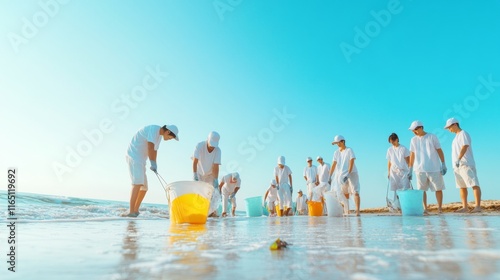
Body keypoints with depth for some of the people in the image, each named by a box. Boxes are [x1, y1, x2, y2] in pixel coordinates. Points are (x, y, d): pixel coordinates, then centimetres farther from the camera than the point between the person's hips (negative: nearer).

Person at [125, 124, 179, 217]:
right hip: (134, 156, -10)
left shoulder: (159, 135, 16)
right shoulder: (154, 129, -15)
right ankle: (131, 211, -27)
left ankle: (135, 211, 18)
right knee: (138, 183, -23)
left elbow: (154, 150, 16)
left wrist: (154, 165, 3)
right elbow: (150, 148, -23)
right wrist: (153, 164, -22)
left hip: (140, 160, 10)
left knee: (144, 187, 10)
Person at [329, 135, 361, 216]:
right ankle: (346, 211, 17)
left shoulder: (349, 150, -3)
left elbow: (351, 162, -13)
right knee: (345, 193, 9)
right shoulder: (336, 153, 11)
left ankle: (357, 211, -16)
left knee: (355, 192, -13)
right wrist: (329, 176, 0)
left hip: (351, 173, -5)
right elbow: (333, 165, 8)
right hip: (342, 175, 5)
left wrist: (348, 174, -24)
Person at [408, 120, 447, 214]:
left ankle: (439, 208, 15)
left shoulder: (432, 137, 0)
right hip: (420, 169, 2)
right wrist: (410, 170, 6)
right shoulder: (413, 140, 7)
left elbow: (439, 151, 2)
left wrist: (443, 165, -4)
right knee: (422, 190, 0)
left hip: (434, 168, -2)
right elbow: (412, 155, 8)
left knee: (438, 188, 3)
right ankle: (425, 209, 6)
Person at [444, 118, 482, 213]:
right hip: (457, 166, 10)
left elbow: (465, 147, -21)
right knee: (462, 187, 9)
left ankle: (478, 206, -14)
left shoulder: (463, 134, -6)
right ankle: (465, 207, 12)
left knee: (474, 184, -11)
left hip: (466, 165, -10)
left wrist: (458, 159, -31)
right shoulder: (456, 136, 21)